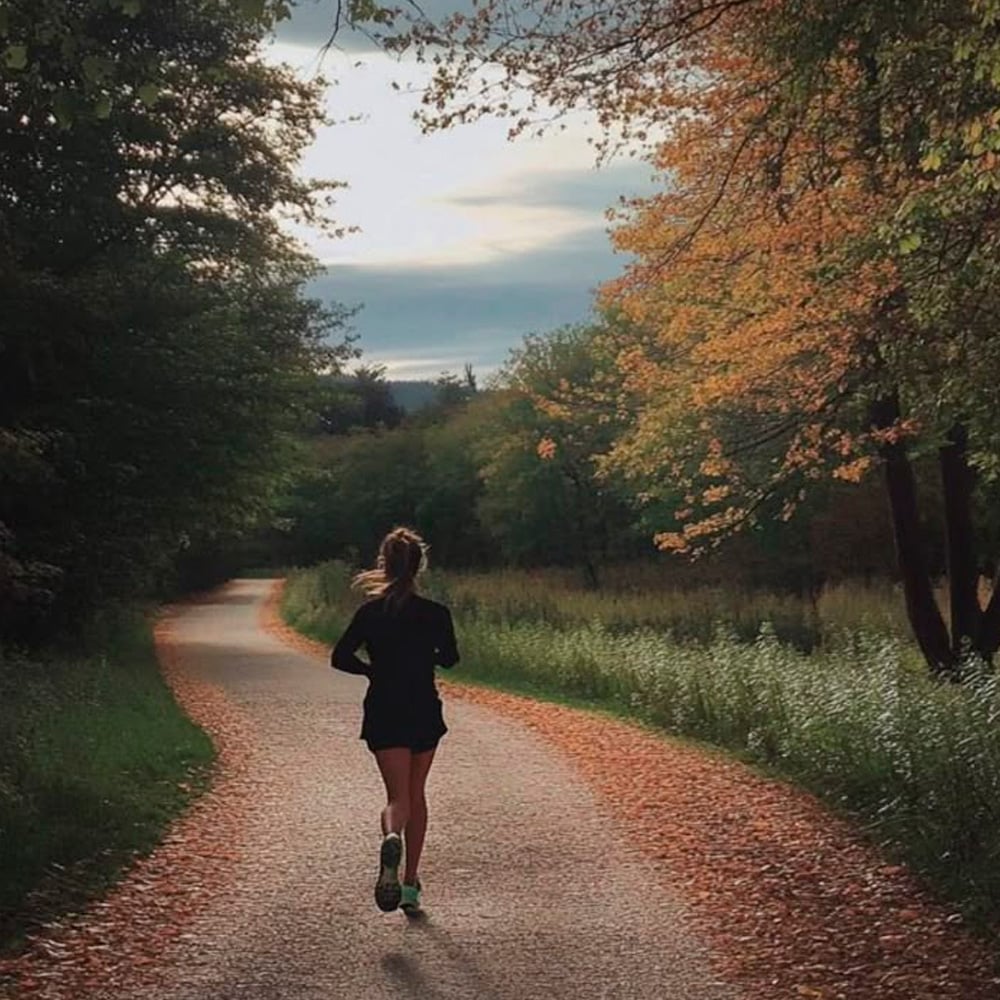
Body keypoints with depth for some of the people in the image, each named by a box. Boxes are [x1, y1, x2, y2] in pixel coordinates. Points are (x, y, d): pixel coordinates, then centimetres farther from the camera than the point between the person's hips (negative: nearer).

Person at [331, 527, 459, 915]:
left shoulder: (370, 612, -6)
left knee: (397, 796, -3)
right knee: (416, 795, 16)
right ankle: (410, 885, 18)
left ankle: (391, 839, -39)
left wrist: (375, 670, 8)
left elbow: (340, 657, -8)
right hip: (424, 712, 1)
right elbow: (449, 658, 9)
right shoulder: (436, 613, -5)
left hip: (383, 714, -1)